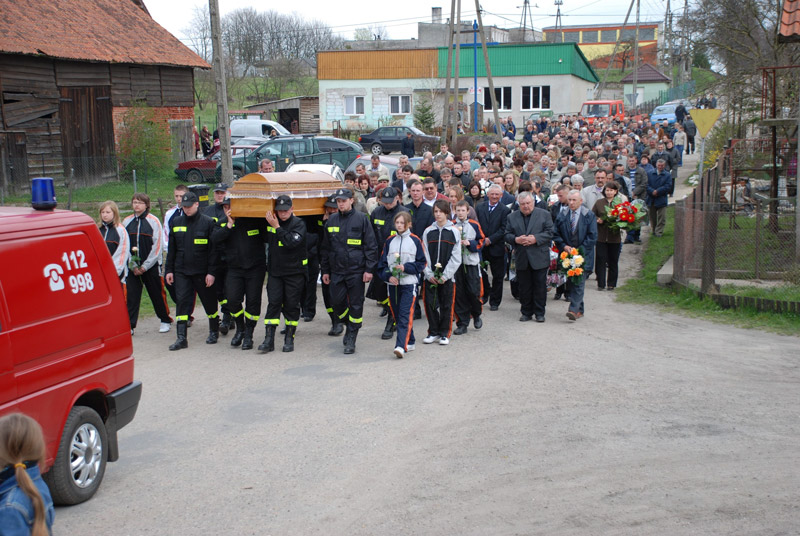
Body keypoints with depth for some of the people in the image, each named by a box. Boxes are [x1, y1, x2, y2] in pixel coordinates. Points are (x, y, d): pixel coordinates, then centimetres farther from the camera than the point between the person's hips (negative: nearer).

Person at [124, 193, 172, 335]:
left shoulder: (153, 221, -4)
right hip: (132, 267, 3)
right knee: (131, 295, -1)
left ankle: (165, 320, 20)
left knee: (157, 294, 4)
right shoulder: (127, 222, 6)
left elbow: (157, 246, -7)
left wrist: (145, 266, -10)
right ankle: (130, 325, 3)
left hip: (151, 266, -3)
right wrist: (133, 265, -4)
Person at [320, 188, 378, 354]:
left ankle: (351, 339, 10)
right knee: (336, 302, 3)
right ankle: (349, 327, 29)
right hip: (337, 270, 4)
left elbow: (371, 246, -3)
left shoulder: (361, 219, -3)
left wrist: (369, 269, -9)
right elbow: (325, 247, 16)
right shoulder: (332, 220, 9)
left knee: (356, 305, 0)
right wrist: (325, 270, 13)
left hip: (356, 270, -4)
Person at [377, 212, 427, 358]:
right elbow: (382, 263, 11)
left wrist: (406, 267, -12)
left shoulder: (415, 240, 0)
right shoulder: (389, 241, 10)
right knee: (397, 315, 9)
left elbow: (421, 263, 1)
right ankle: (410, 342, 24)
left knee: (406, 316, -13)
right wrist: (388, 275, -6)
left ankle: (401, 346, -21)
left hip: (409, 283, -4)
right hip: (393, 284, 4)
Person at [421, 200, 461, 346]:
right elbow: (424, 255, 3)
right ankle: (433, 332, 16)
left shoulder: (454, 231, 0)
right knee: (430, 304, 2)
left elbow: (456, 257, -3)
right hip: (430, 277, 2)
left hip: (447, 276, -2)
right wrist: (429, 274, -7)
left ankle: (444, 334, 15)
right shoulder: (428, 231, 6)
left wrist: (445, 275, -9)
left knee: (446, 305, 3)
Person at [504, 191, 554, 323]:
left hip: (539, 258, -2)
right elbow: (507, 235, 7)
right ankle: (526, 312, 16)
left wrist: (536, 238, -16)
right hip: (521, 258, 2)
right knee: (524, 287, 7)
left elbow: (549, 233, -3)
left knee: (540, 286, 2)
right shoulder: (512, 217, 10)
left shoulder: (544, 214, 3)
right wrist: (515, 239, -14)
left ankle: (539, 313, 11)